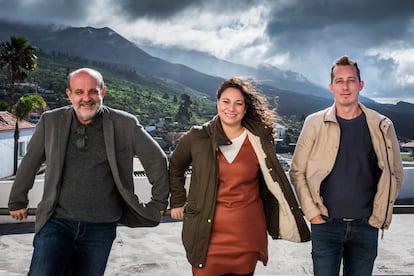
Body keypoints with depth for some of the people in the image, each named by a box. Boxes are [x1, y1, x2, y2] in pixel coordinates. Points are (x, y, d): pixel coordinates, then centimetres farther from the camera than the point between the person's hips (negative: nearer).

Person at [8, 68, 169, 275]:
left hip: (101, 227, 0)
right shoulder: (51, 122, 0)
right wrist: (17, 201, 22)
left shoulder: (125, 124, -4)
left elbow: (156, 159, 6)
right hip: (57, 221, 0)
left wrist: (159, 202, 9)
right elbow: (29, 163, 13)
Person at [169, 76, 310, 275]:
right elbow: (175, 168, 15)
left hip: (248, 233, 1)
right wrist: (177, 202, 13)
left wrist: (291, 221, 7)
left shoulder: (259, 141, 0)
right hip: (207, 233, -1)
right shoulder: (197, 138, -2)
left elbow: (273, 181, 9)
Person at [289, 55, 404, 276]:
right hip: (326, 224, -1)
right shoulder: (315, 123, -1)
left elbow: (395, 173, 10)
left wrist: (381, 214, 3)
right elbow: (297, 172, 2)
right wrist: (311, 212, -5)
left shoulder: (382, 126, 3)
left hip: (366, 226, 2)